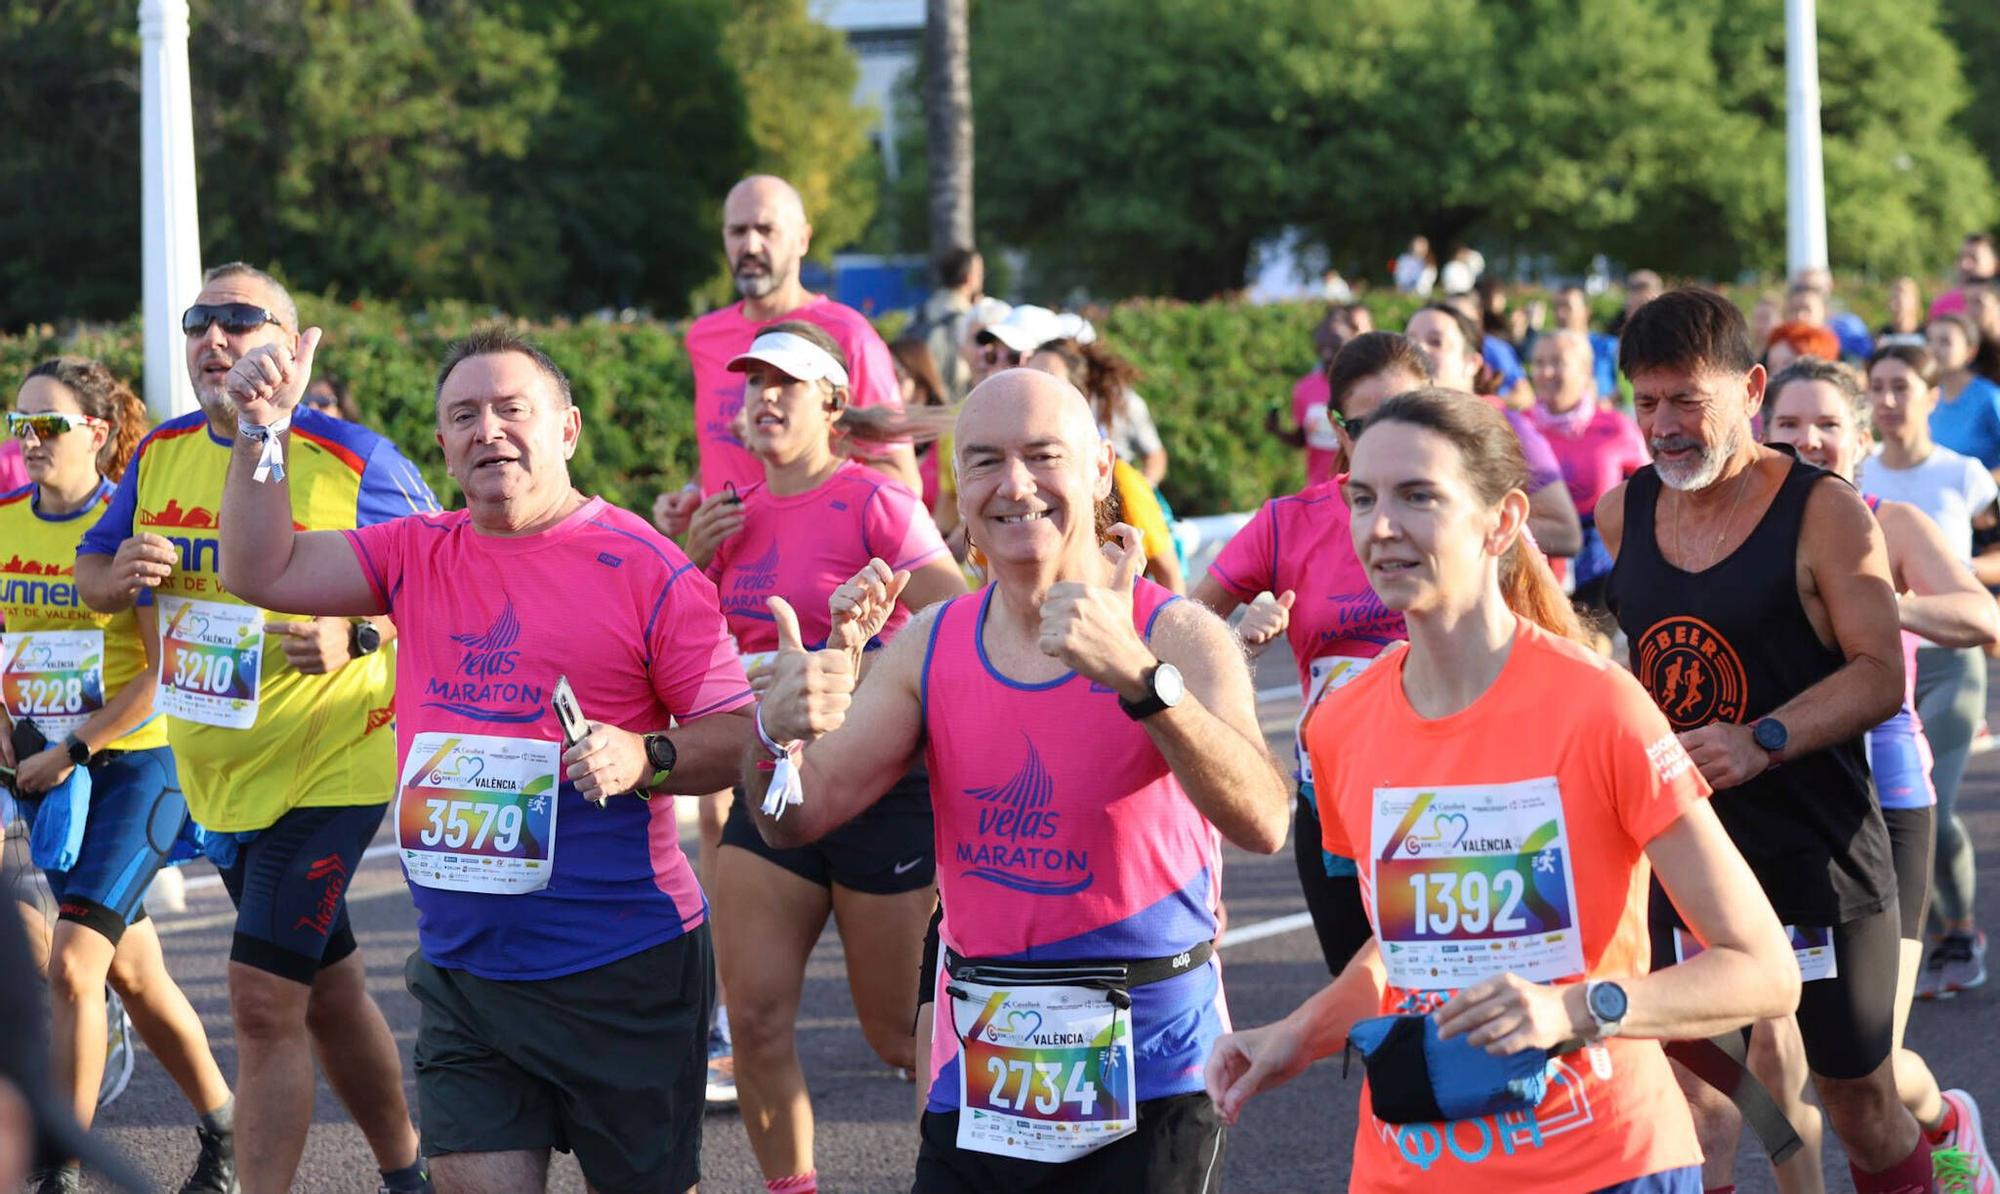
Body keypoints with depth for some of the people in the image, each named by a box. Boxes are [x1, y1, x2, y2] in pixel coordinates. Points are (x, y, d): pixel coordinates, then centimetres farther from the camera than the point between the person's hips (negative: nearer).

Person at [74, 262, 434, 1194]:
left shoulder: (355, 463, -14)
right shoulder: (160, 456, 4)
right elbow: (90, 579, 12)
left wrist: (356, 636, -26)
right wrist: (123, 573, -12)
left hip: (331, 766, -6)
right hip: (216, 774, 6)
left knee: (264, 996, -14)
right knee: (326, 989, 19)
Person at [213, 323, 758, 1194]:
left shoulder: (645, 568, -7)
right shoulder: (419, 556, 9)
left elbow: (739, 733, -6)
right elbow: (260, 571, 6)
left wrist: (646, 759, -24)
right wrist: (262, 432, -6)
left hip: (621, 973, -4)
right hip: (461, 971, 4)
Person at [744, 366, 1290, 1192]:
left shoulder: (1179, 637, -11)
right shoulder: (930, 646, 4)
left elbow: (1261, 823, -27)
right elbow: (800, 817, 1)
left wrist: (1140, 679, -42)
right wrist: (779, 735, -22)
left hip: (1149, 1078, -4)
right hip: (977, 1084, 4)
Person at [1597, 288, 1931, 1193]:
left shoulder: (1824, 513, -10)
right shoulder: (1622, 514, 4)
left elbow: (1880, 675, -14)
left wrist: (1762, 742, -27)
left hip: (1817, 853, -4)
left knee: (1859, 1100, 8)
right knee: (1677, 1079, -3)